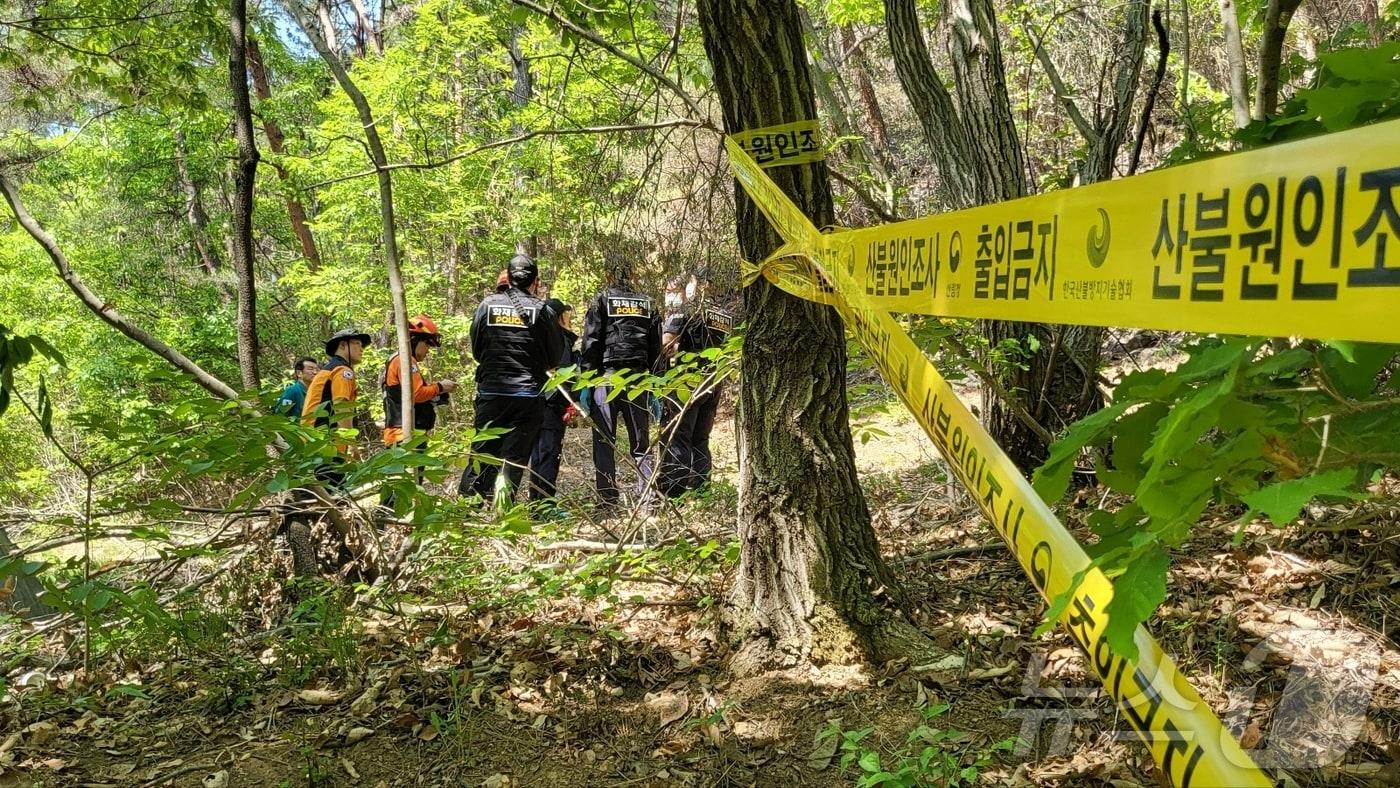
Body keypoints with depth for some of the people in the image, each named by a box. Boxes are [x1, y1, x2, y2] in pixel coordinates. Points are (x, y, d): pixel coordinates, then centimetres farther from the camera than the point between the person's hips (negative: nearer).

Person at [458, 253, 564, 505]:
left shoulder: (488, 304, 2)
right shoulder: (541, 309, -4)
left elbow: (476, 350, 10)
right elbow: (556, 357, 4)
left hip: (491, 392, 2)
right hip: (528, 395, -2)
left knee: (482, 454, 9)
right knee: (515, 458, 3)